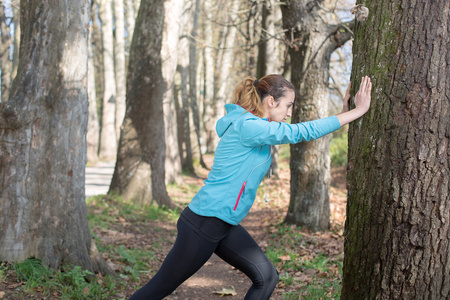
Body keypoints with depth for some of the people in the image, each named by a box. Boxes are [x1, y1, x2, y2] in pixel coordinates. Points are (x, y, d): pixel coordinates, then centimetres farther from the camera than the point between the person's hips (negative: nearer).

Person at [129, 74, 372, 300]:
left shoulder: (255, 127, 10)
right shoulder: (247, 126, -20)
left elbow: (299, 134, 17)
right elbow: (302, 132, -20)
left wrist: (344, 110, 10)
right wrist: (358, 111, -15)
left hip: (225, 225, 10)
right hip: (203, 223, -10)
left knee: (266, 277, 4)